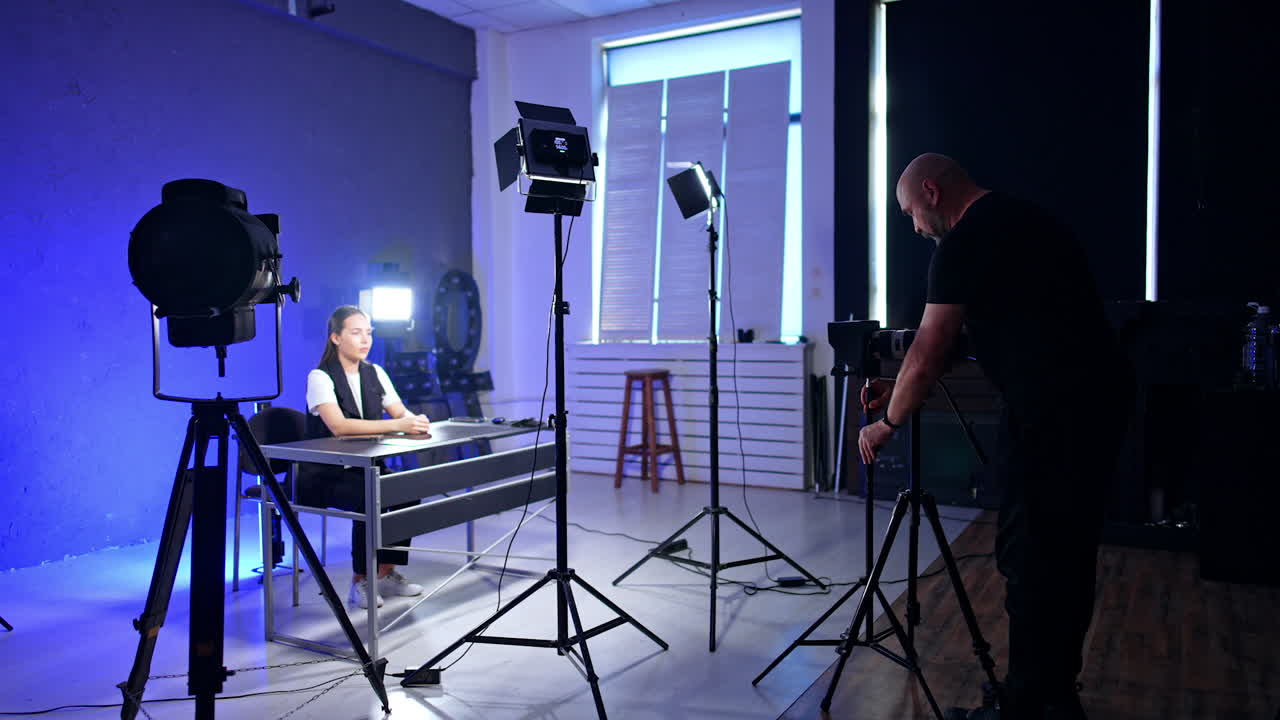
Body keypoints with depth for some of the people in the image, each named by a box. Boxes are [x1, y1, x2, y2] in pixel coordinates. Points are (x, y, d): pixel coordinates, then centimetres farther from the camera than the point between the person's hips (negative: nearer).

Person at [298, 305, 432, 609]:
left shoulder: (375, 373, 7)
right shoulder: (320, 377, -13)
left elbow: (402, 413, 2)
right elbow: (338, 426, -28)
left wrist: (416, 421, -24)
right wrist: (397, 425, -35)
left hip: (363, 468, 6)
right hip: (324, 474, -6)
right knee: (369, 498, -32)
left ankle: (387, 573, -5)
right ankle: (360, 582, -13)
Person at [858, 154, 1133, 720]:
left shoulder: (965, 243, -10)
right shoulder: (1022, 221, 20)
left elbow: (929, 356, -10)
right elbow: (964, 338, 25)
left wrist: (890, 421, 5)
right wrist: (903, 388, 24)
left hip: (1052, 407, -10)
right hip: (1103, 394, 10)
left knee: (1029, 557, -3)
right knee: (1069, 551, 17)